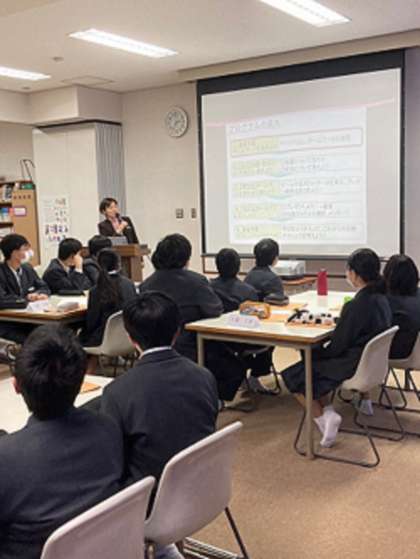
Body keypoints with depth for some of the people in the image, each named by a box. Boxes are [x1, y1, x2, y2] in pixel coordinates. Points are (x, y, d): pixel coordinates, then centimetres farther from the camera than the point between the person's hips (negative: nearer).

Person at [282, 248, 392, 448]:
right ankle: (328, 412, 12)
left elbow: (336, 348, -18)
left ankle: (323, 416, 2)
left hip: (353, 368, -8)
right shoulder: (381, 299, 0)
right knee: (315, 363, 23)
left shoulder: (355, 306, -26)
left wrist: (312, 353, -2)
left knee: (293, 375, 7)